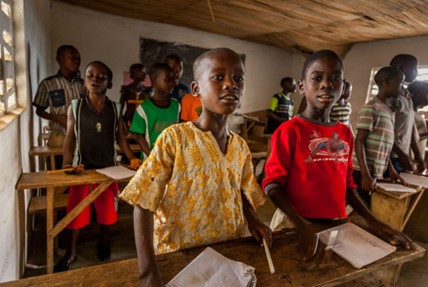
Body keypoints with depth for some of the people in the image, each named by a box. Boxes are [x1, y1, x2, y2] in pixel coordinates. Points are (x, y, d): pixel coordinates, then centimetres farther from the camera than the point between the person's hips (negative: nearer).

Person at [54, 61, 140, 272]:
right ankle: (71, 252, 30)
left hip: (108, 166, 1)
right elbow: (70, 138, -3)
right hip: (83, 166, -1)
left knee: (107, 208, 14)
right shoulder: (75, 107, -4)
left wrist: (131, 158, -3)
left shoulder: (114, 108, -1)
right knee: (75, 210, 8)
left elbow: (119, 136, 6)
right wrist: (67, 163, -17)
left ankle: (103, 242, 40)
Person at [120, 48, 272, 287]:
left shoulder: (241, 146, -1)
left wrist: (253, 220, -5)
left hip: (229, 251, 5)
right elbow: (143, 202, -18)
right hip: (180, 255, -4)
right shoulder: (174, 139, -17)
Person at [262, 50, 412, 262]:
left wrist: (372, 221, 5)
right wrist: (300, 224, -25)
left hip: (336, 224, 5)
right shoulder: (289, 131, -13)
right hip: (295, 226, -5)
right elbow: (272, 183, -15)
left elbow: (346, 184, 12)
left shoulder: (345, 134, 6)